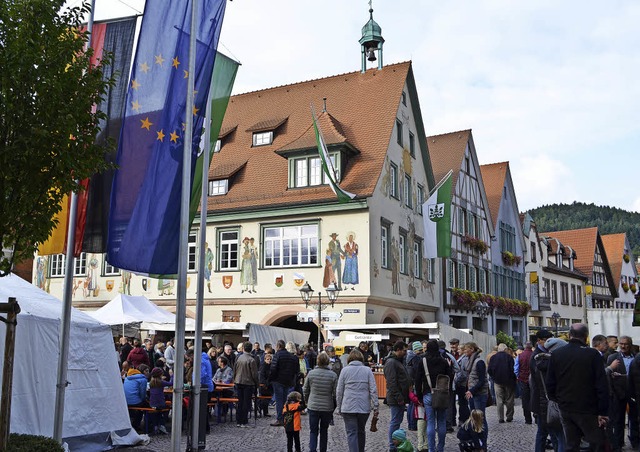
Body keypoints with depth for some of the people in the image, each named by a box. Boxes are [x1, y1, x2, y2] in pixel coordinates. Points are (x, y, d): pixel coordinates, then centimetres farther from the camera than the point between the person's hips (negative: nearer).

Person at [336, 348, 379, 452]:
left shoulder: (345, 370, 1)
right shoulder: (367, 370, 2)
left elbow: (339, 391, 2)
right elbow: (373, 390, -2)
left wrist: (339, 407, 11)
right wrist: (375, 407, 2)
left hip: (348, 407, -2)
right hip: (364, 407, 2)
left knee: (351, 434, -1)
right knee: (361, 431, 20)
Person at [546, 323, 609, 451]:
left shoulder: (556, 354, 1)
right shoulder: (593, 354, -11)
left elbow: (550, 383, 4)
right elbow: (602, 386, -12)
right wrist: (603, 412, -7)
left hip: (565, 409, 4)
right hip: (588, 410, -4)